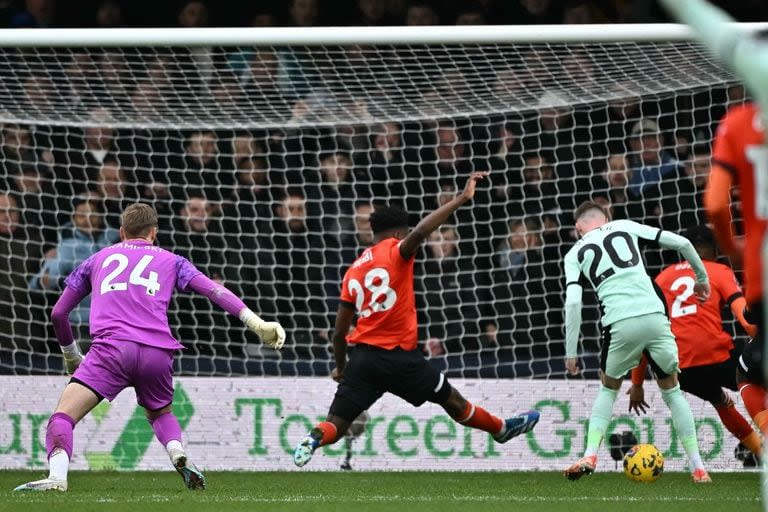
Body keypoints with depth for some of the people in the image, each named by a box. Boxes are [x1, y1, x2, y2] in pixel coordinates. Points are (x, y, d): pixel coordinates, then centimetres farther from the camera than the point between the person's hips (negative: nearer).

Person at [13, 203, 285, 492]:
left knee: (63, 415, -6)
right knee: (161, 414, 28)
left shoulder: (98, 260, 28)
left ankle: (57, 476, -32)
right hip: (158, 354, 2)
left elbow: (58, 313, 29)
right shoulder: (170, 261, 26)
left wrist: (71, 355, 44)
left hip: (112, 347, -2)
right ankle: (179, 456, -2)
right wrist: (257, 324, 7)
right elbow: (214, 291, 13)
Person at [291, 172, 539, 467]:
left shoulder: (353, 271, 13)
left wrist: (340, 367, 29)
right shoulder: (395, 251, -3)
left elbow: (339, 331, 15)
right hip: (399, 356, -4)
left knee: (336, 425, 0)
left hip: (362, 357, 4)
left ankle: (313, 439, -31)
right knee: (452, 400, 17)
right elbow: (420, 232, -25)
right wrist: (462, 199, -25)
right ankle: (501, 429, 35)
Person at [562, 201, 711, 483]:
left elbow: (573, 302, 2)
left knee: (608, 388, 25)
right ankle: (698, 468, 11)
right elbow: (681, 243, 13)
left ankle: (590, 456, 8)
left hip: (620, 324, -1)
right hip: (654, 316, 1)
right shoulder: (625, 227, 18)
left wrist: (571, 353, 5)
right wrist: (702, 278, 28)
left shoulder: (575, 253, 15)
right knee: (672, 390, 17)